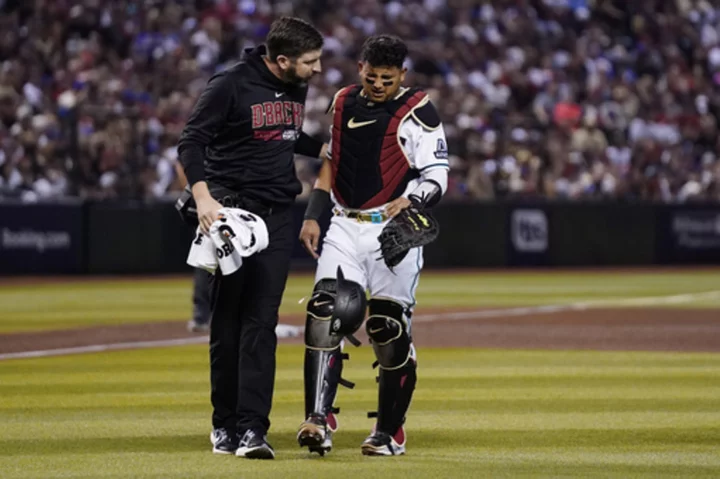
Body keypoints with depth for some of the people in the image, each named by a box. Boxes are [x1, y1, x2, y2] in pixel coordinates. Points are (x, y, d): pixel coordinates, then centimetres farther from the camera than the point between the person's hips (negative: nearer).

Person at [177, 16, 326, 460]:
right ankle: (224, 424, 14)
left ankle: (252, 429, -10)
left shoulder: (297, 87, 10)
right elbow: (192, 141, -14)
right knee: (228, 321, 2)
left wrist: (325, 149, 15)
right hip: (232, 209, -5)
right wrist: (202, 195, -27)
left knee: (262, 323, -4)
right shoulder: (232, 85, -12)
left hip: (278, 215, 5)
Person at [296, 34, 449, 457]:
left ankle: (390, 433, 13)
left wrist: (410, 199, -29)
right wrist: (313, 216, 13)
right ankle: (319, 419, -18)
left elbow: (437, 178, -9)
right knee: (324, 314, -12)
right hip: (345, 228, 4)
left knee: (391, 332, 0)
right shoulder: (344, 103, 12)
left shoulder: (418, 112, -5)